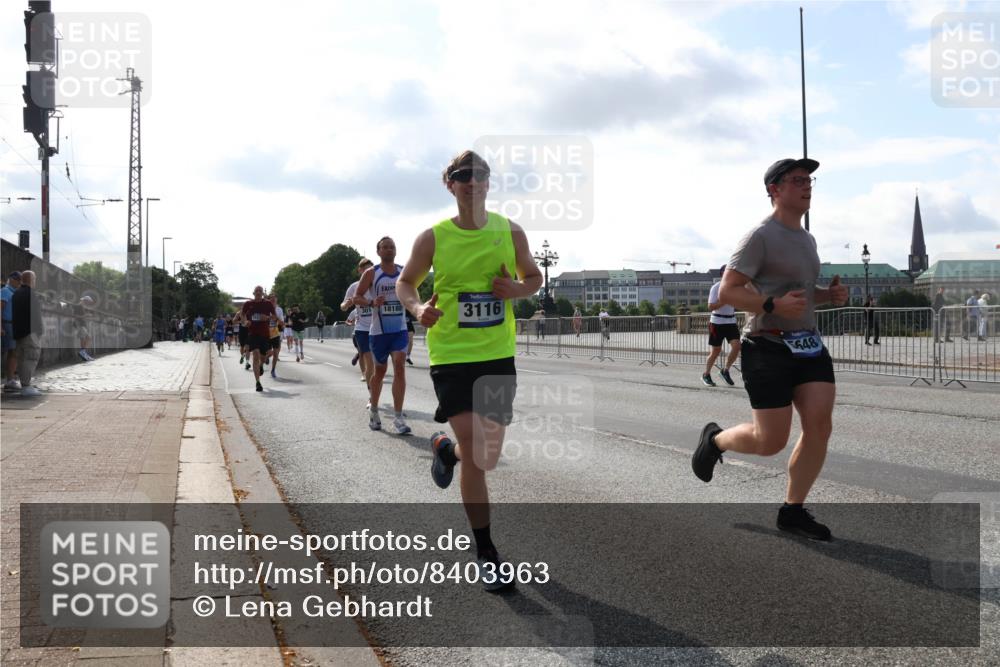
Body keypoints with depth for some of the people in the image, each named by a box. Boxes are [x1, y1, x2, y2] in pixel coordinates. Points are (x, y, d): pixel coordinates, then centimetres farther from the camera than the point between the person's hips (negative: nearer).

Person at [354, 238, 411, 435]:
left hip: (399, 329, 1)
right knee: (380, 370, 11)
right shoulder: (371, 273, -3)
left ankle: (398, 418, -16)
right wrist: (372, 302, -22)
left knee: (399, 366, -15)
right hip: (378, 330, -1)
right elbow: (356, 298, -3)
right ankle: (373, 410, 34)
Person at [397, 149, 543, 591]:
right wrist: (418, 308, -15)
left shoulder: (510, 232, 1)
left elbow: (534, 277, 14)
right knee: (475, 453, -11)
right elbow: (405, 282, 8)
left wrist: (517, 289, -10)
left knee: (488, 457, 11)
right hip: (451, 355, -3)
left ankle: (445, 449, 49)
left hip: (498, 355, 3)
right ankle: (486, 555, 4)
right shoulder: (433, 238, -5)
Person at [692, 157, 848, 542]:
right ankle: (715, 439, 25)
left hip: (808, 344, 7)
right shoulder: (761, 237, -10)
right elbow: (727, 292, -15)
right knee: (772, 442, -6)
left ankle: (793, 511, 7)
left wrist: (830, 294, 8)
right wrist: (774, 305, -27)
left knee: (820, 426, -6)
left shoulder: (807, 239, 16)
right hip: (768, 347, -7)